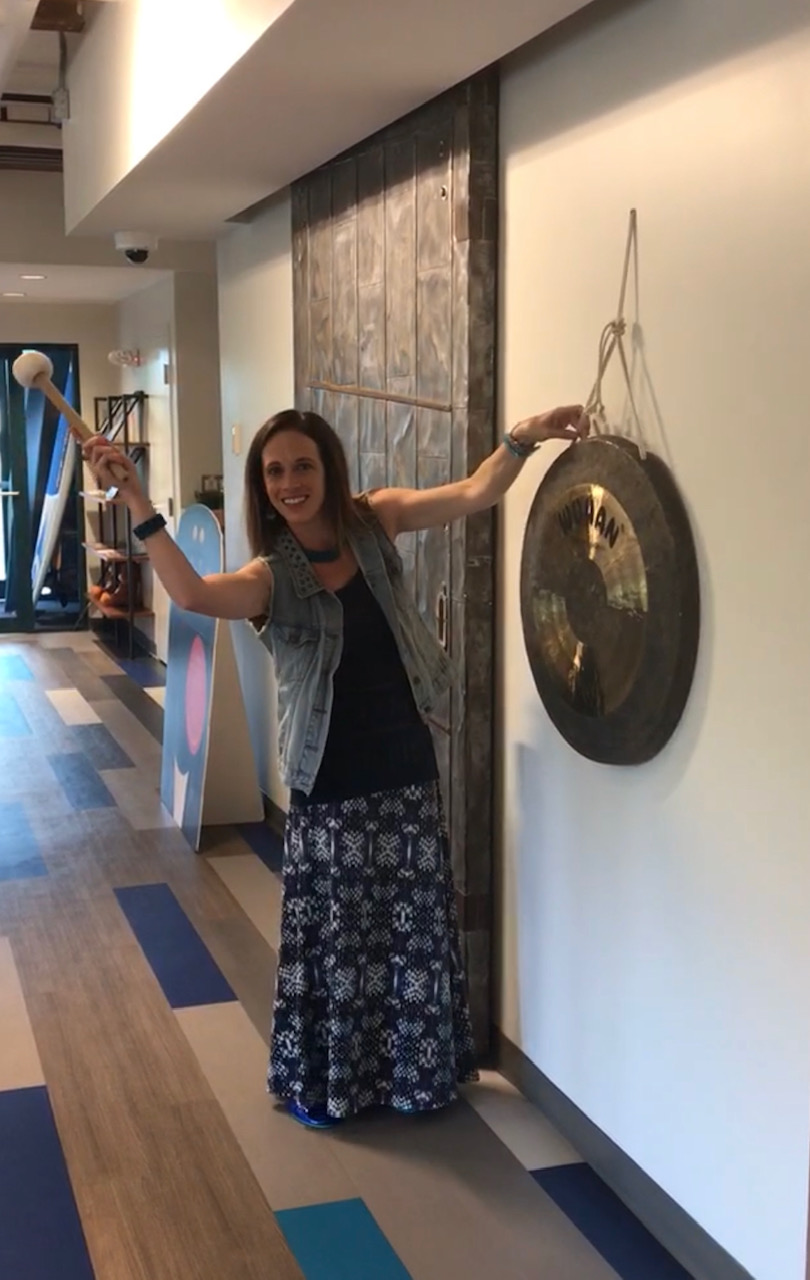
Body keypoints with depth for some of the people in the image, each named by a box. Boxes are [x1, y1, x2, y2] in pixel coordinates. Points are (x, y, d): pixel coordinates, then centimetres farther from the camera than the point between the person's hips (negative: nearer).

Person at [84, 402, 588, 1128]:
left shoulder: (375, 520, -3)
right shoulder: (270, 575, -11)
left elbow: (475, 495, -13)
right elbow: (191, 594, -31)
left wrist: (524, 438, -29)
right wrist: (136, 502, -37)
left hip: (406, 770, 3)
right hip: (331, 785, -2)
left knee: (416, 927, 16)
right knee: (335, 934, 11)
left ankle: (417, 1071, 37)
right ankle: (324, 1081, 32)